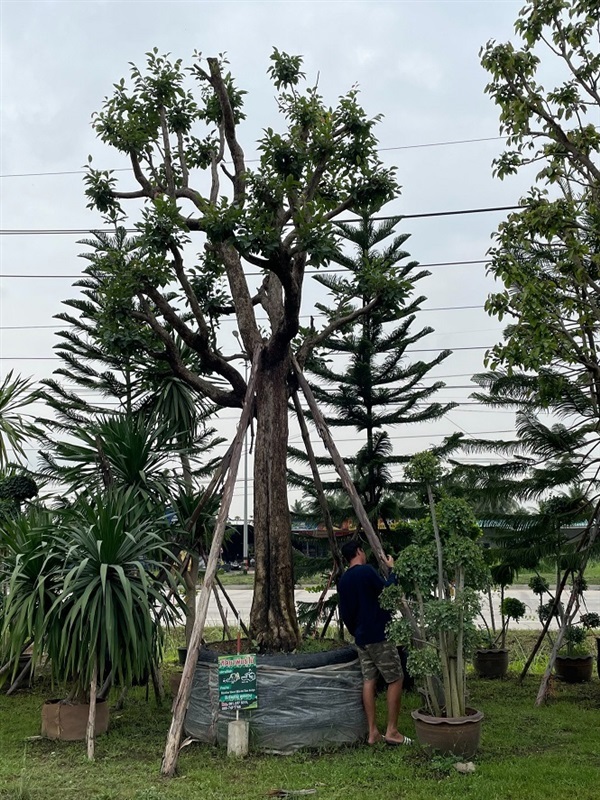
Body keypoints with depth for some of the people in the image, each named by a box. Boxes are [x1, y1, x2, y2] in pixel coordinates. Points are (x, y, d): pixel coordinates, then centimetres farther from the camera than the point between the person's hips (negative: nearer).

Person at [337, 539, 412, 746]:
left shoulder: (343, 581, 10)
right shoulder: (366, 571, -14)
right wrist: (391, 569, 1)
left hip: (361, 638, 8)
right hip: (379, 636, -7)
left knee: (368, 681, 8)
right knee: (395, 679, 0)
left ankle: (373, 732, 8)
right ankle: (392, 731, 1)